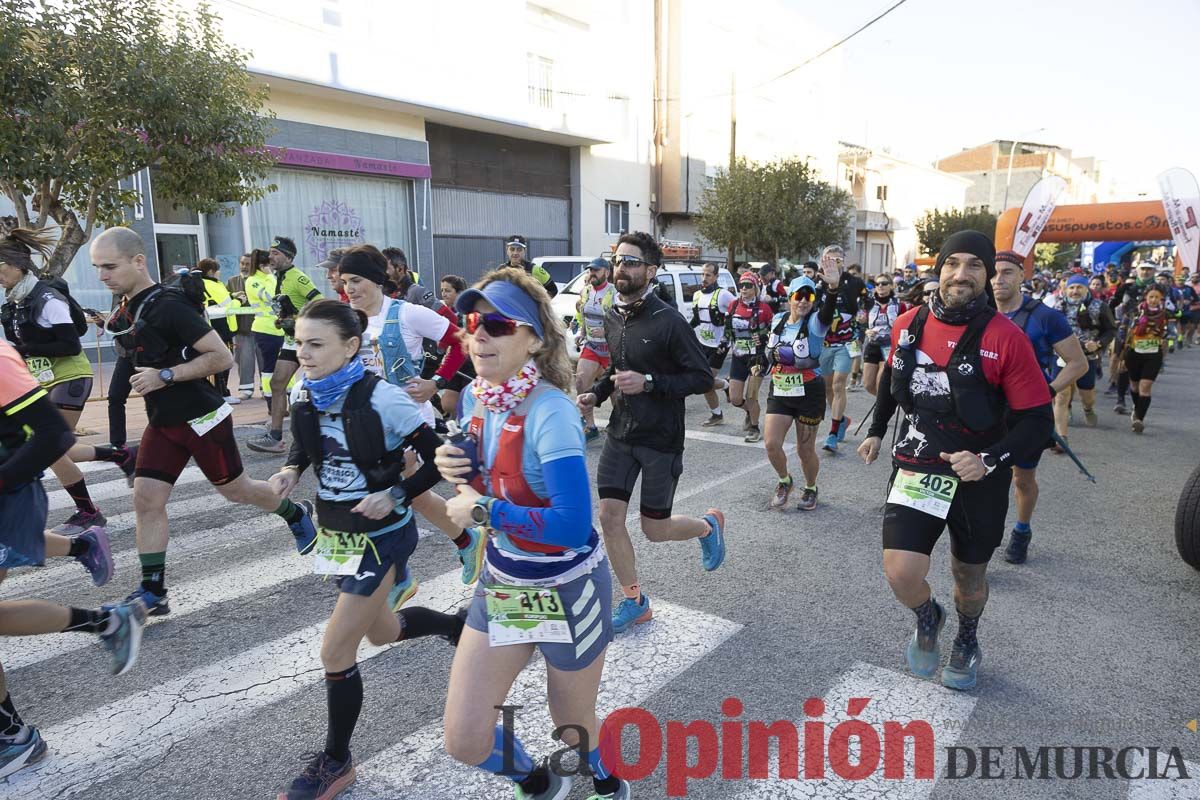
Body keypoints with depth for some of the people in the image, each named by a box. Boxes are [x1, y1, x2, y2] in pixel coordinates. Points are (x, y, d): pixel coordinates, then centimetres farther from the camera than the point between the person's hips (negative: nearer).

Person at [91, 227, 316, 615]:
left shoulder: (169, 306, -20)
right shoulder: (127, 313, 7)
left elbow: (222, 356, -23)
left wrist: (165, 376, -25)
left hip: (201, 419, -8)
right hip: (162, 423, 8)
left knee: (236, 489, 9)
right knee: (146, 499, 0)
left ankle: (296, 514, 36)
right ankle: (152, 592, 8)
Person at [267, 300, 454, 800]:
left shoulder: (381, 399, -24)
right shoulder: (303, 395, -6)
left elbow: (437, 459, -17)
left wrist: (395, 497, -29)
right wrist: (291, 470, -5)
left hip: (381, 537, -7)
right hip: (335, 531, 7)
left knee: (336, 651, -4)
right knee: (381, 632, 24)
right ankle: (457, 625, 53)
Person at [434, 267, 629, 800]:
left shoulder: (550, 411, -26)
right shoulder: (475, 398, -5)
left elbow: (573, 525, -32)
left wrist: (483, 510, -26)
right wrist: (455, 467, -10)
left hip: (567, 590, -6)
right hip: (501, 583, 6)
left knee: (574, 730, 18)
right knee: (464, 742, 8)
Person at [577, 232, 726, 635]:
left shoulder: (668, 322, -16)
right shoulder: (612, 318, 4)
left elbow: (703, 378, -14)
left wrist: (649, 383, -25)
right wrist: (595, 394, 2)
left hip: (661, 438, -6)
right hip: (620, 434, 6)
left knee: (655, 529, 4)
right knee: (609, 517, 0)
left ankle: (709, 525, 37)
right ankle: (634, 602, 20)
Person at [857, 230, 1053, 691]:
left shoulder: (1006, 337, -15)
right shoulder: (908, 324, -3)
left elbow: (1037, 421, -12)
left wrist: (989, 460, -25)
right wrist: (877, 430, 21)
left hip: (979, 480, -1)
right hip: (916, 469, 2)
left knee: (969, 576, 18)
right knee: (901, 574, -13)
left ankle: (967, 641, 51)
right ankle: (928, 618, 25)